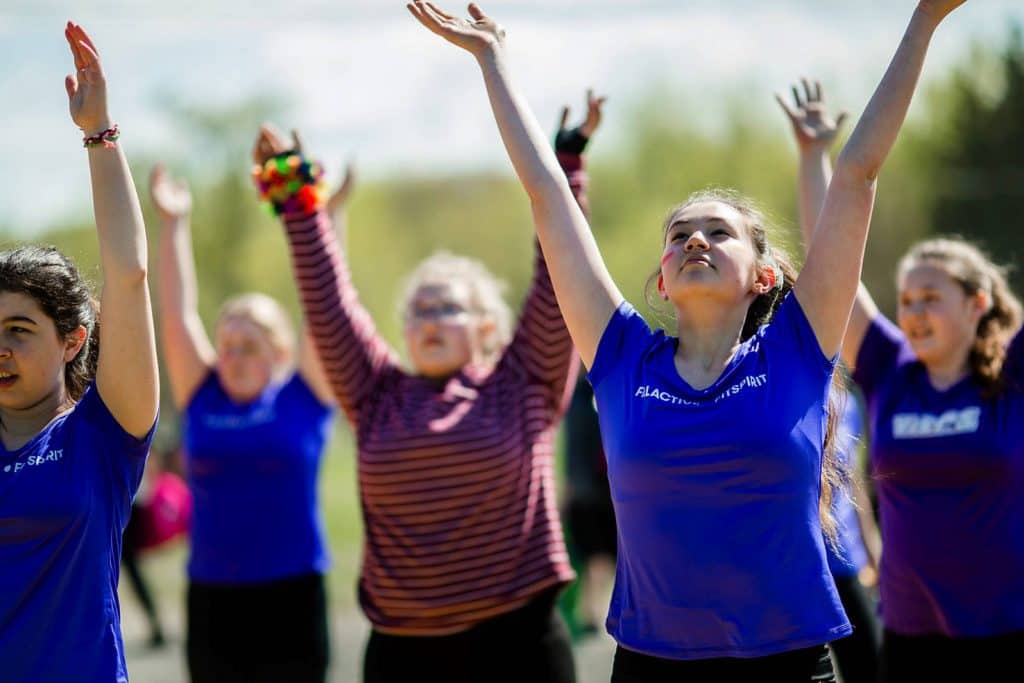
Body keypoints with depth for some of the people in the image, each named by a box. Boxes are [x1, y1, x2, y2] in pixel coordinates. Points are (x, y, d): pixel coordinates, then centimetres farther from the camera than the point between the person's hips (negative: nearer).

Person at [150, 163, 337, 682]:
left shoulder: (302, 398, 1)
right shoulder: (202, 399, 6)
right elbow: (177, 315, 5)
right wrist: (173, 225, 2)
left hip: (290, 595, -3)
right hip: (211, 598, 3)